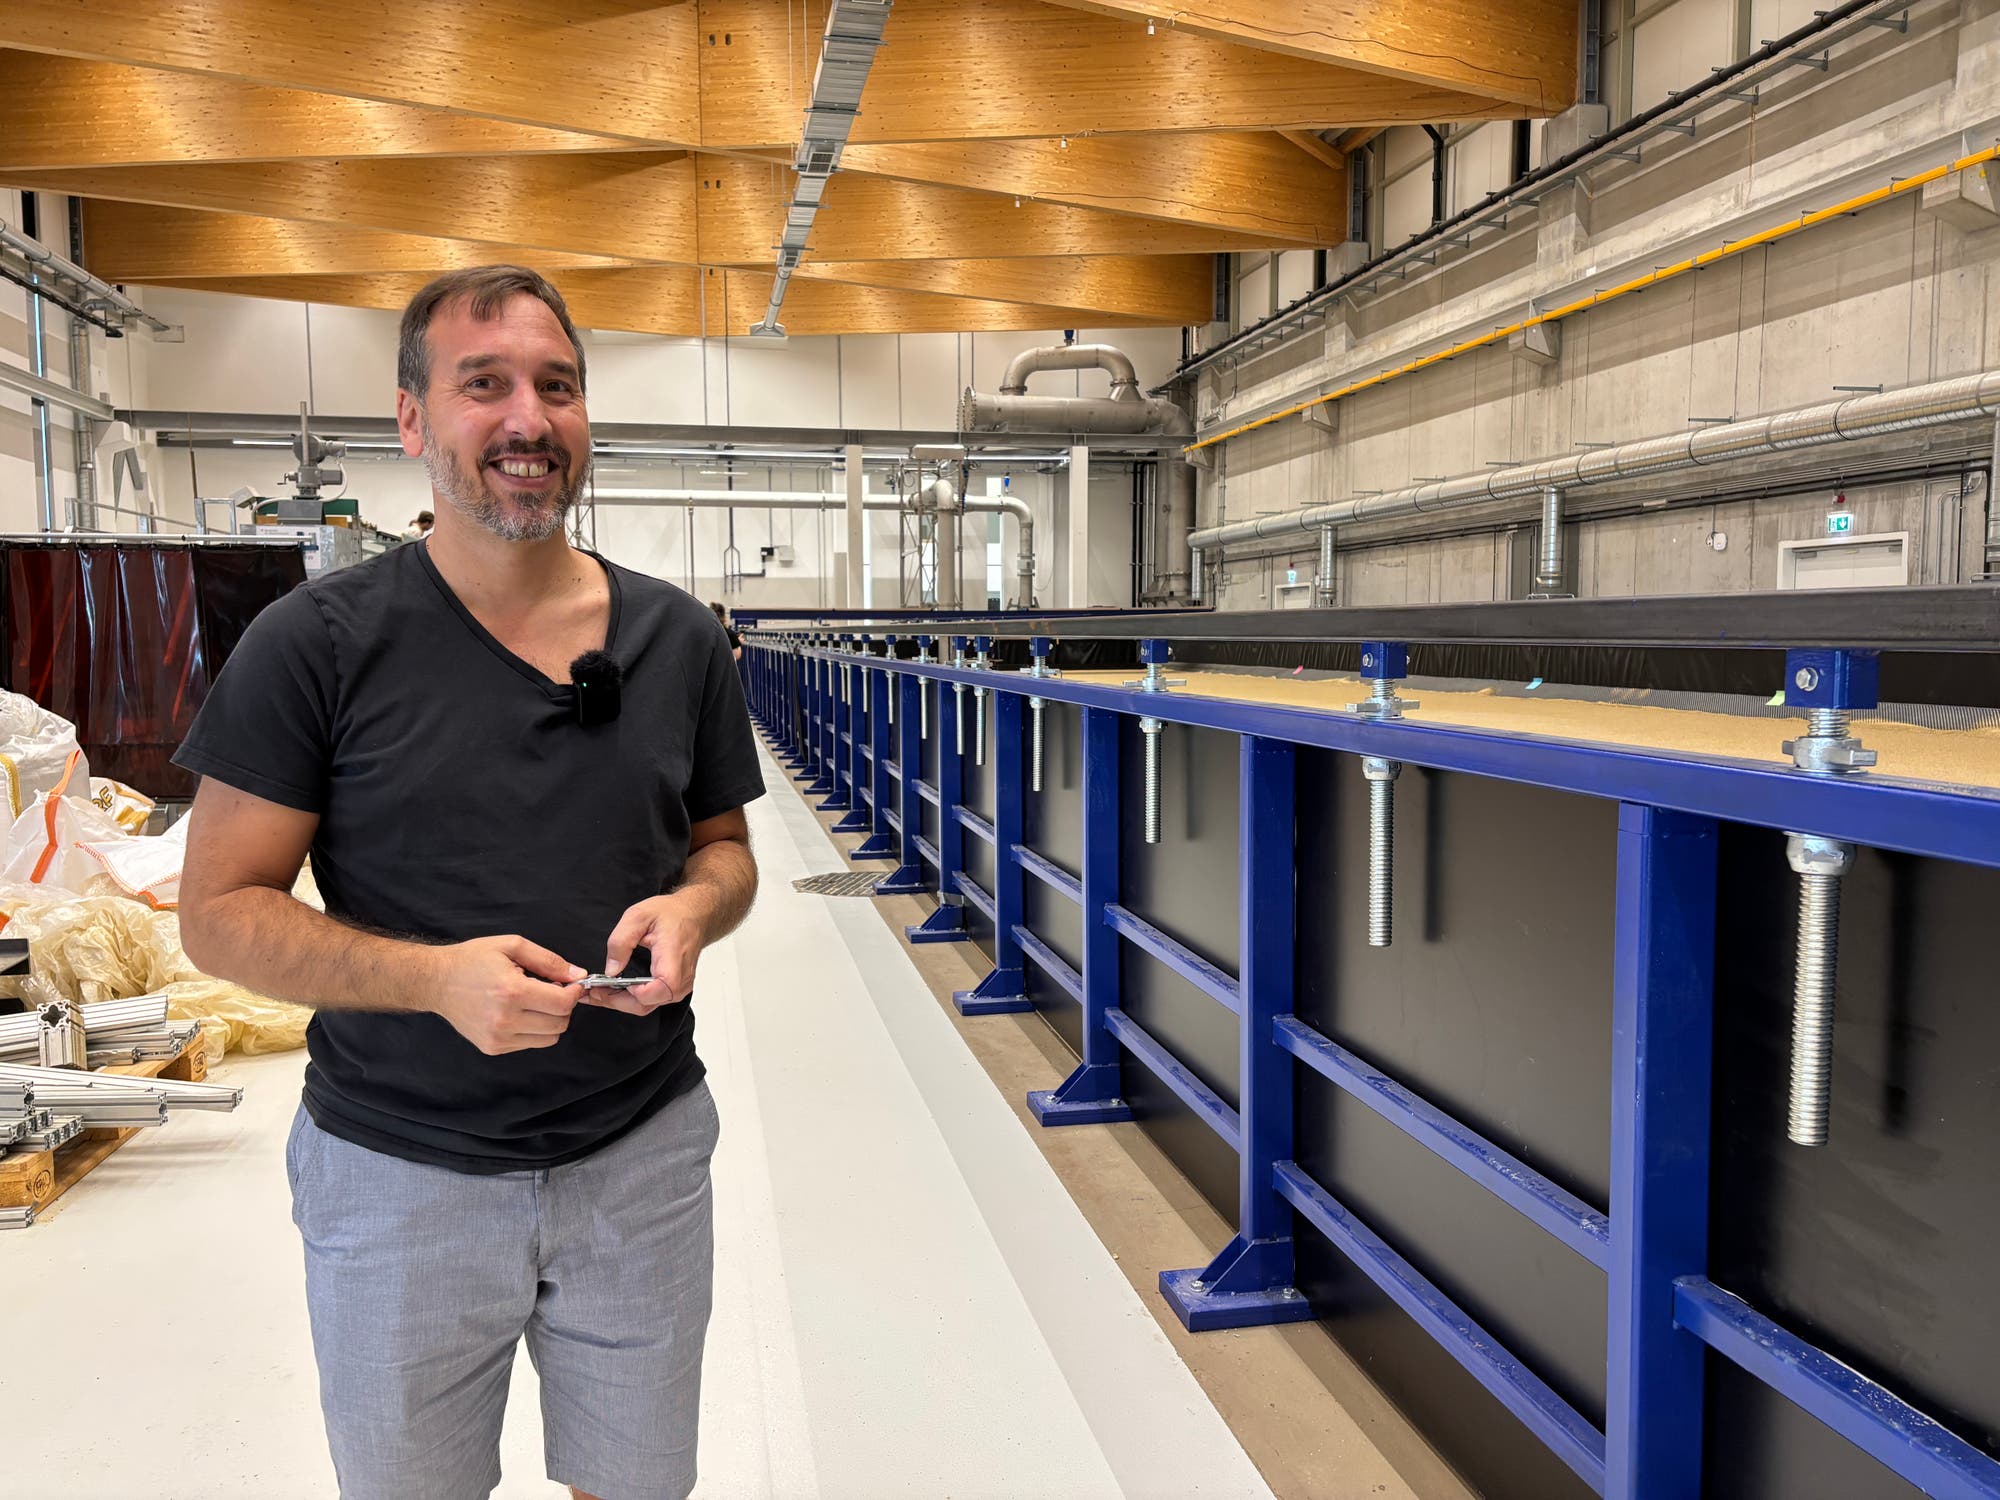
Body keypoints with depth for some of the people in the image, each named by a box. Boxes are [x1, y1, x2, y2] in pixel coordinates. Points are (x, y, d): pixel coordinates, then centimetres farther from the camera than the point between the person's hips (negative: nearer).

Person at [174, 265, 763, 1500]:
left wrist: (692, 909, -12)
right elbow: (220, 909, -8)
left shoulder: (679, 638, 1)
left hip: (643, 1154, 3)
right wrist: (436, 975, -24)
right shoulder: (320, 642, -9)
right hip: (401, 1172, -2)